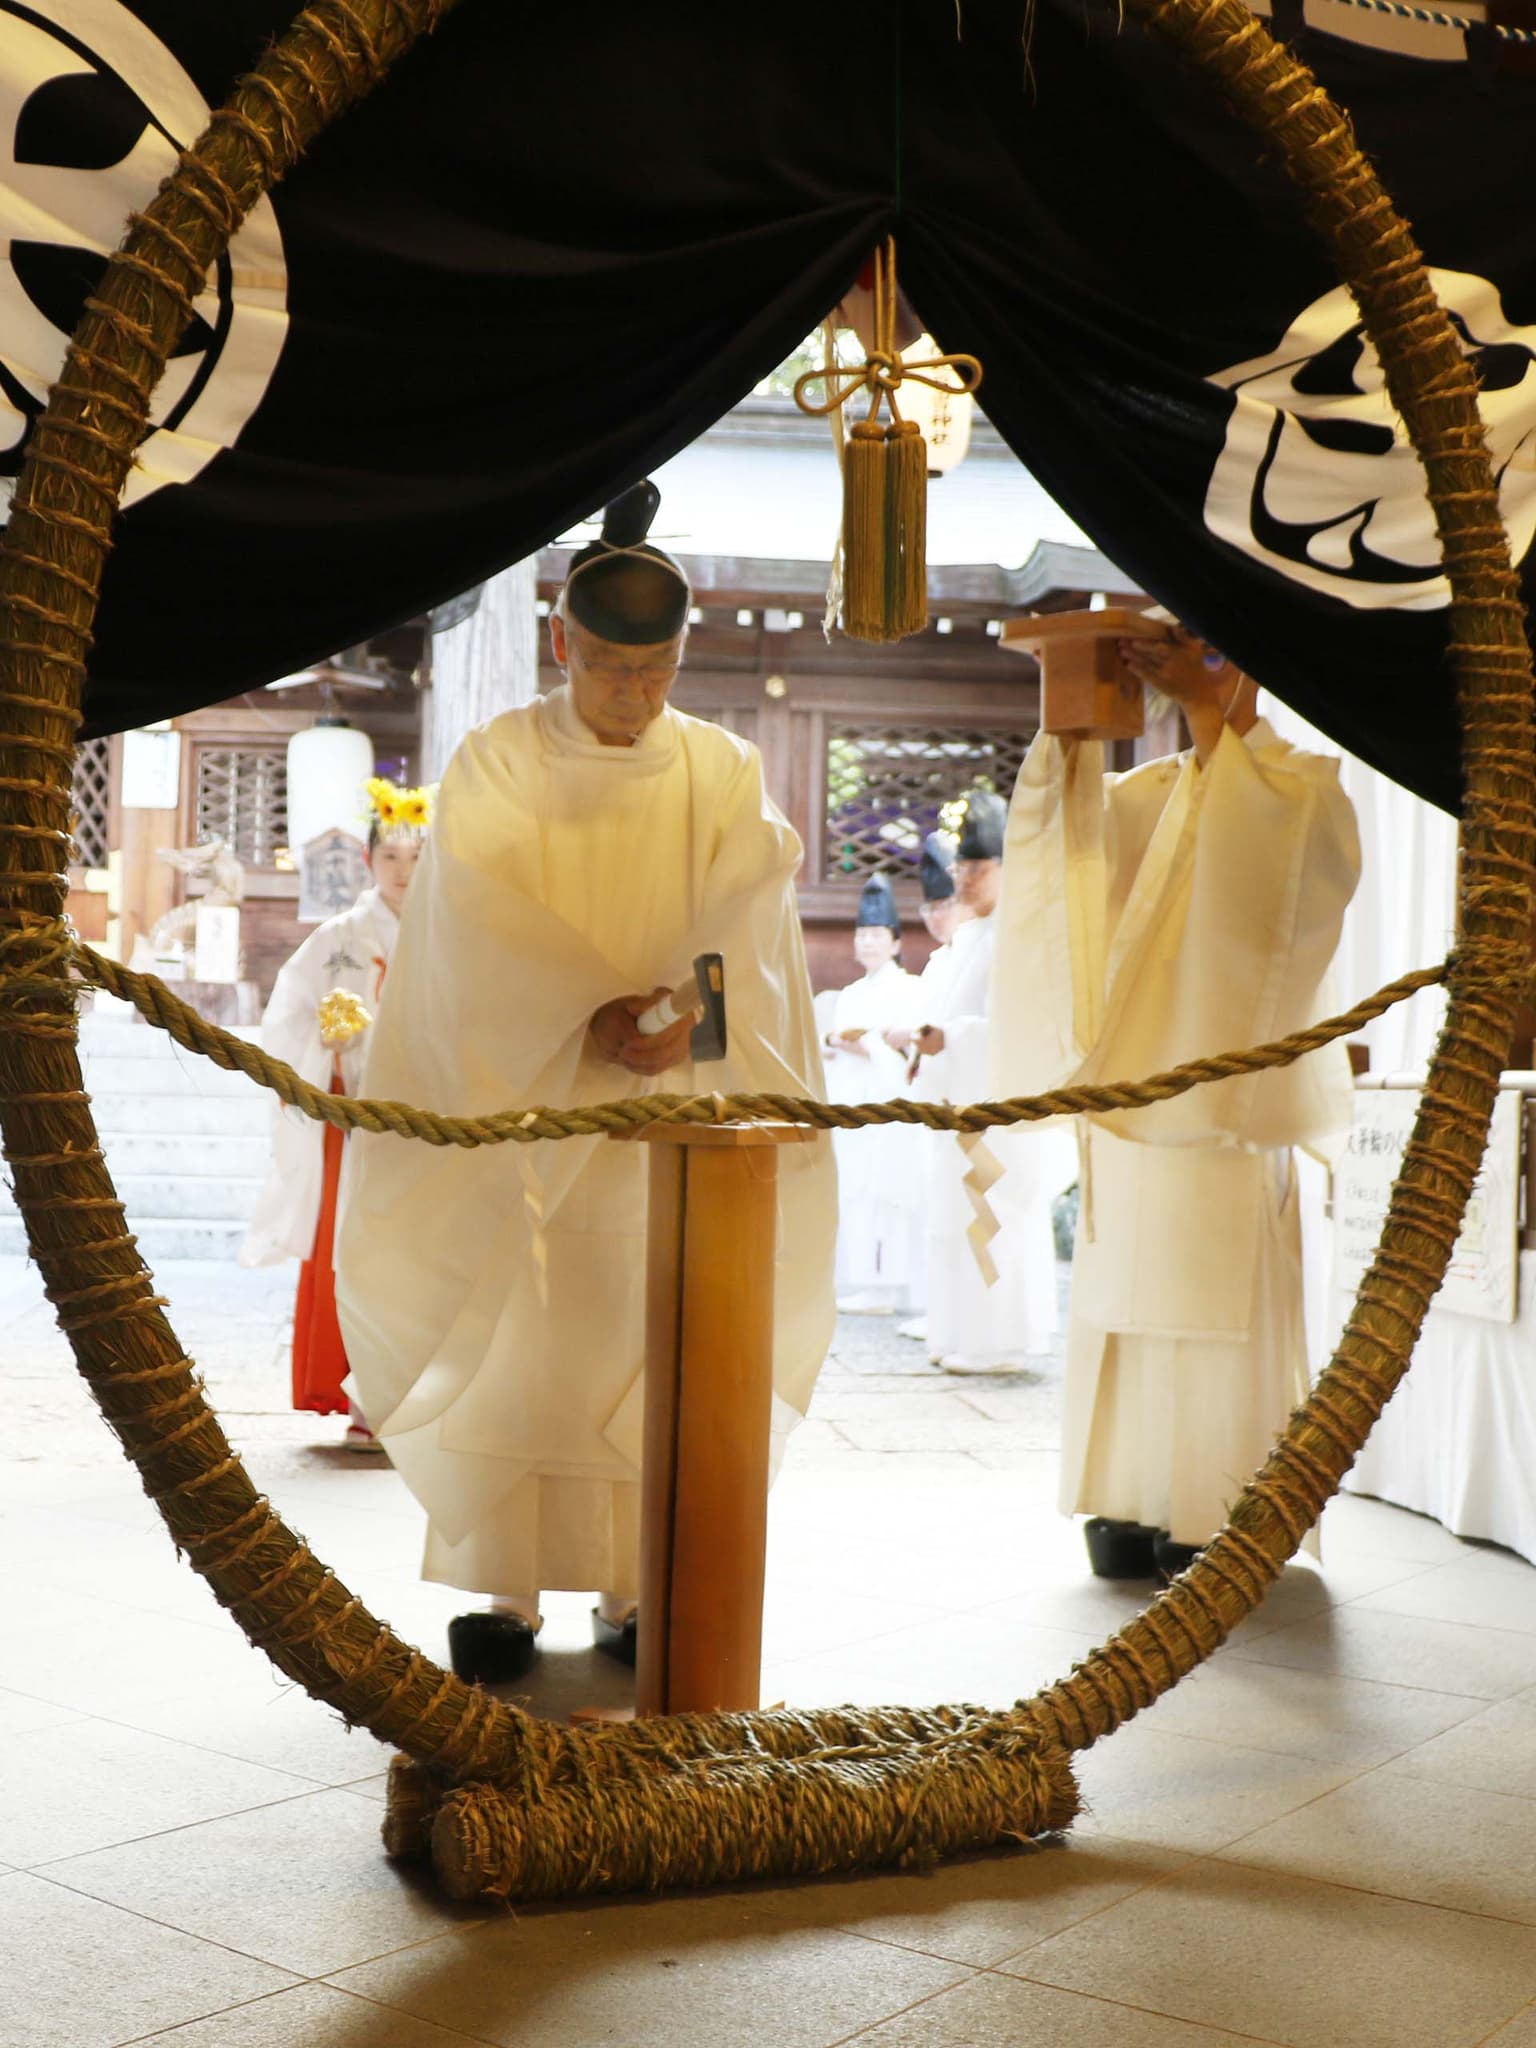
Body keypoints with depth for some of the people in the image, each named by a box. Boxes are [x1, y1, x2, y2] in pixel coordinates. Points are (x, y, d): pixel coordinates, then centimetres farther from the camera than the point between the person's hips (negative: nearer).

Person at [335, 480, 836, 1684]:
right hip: (519, 1110, -1)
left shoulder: (724, 774, 5)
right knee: (511, 1352, 0)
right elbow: (488, 927, -12)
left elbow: (752, 929, -7)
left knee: (649, 1354, 4)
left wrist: (690, 1018, -27)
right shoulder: (497, 764, 0)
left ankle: (633, 1592, 14)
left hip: (668, 1124, 1)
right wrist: (591, 1018, -26)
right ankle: (505, 1595, 9)